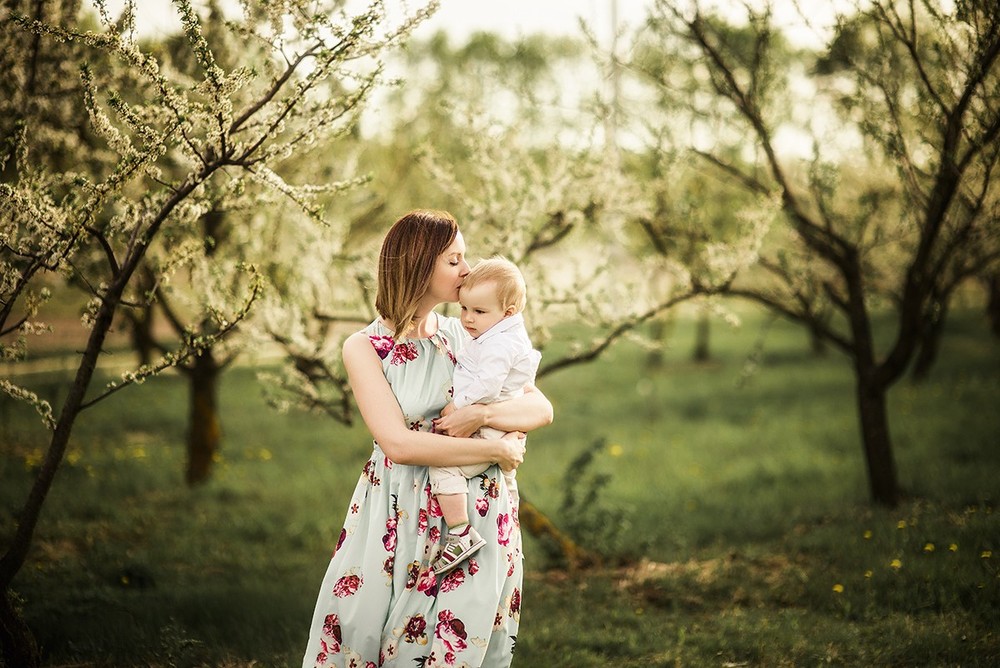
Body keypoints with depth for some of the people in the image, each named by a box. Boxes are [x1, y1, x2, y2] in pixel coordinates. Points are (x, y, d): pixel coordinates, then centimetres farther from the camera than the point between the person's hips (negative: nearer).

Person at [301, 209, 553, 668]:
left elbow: (542, 409, 0)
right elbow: (399, 444, -16)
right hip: (398, 517, -2)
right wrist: (497, 449, -15)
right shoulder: (363, 349, -4)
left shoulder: (466, 336, 7)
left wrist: (482, 415, -18)